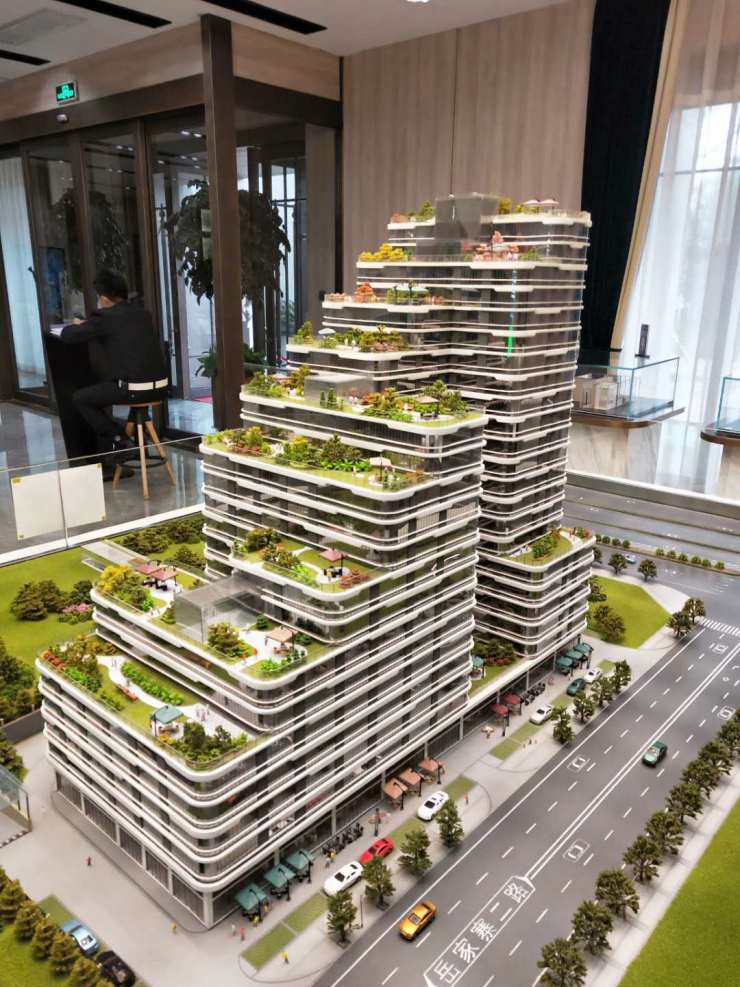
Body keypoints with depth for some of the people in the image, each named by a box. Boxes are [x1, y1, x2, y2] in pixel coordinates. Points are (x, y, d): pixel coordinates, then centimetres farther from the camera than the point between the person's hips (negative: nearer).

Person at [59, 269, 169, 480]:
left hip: (134, 389, -7)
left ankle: (120, 440, 11)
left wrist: (78, 326, 23)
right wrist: (88, 326, 37)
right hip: (160, 386, 7)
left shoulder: (105, 317, -4)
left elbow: (67, 336, 1)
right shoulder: (143, 313, 15)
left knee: (79, 399, 12)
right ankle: (107, 463, 32)